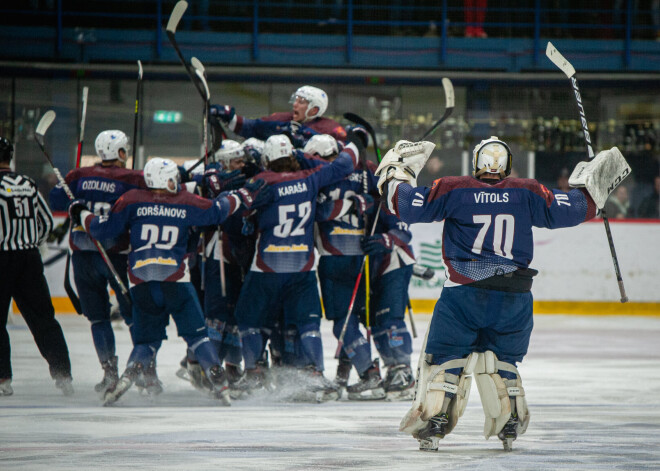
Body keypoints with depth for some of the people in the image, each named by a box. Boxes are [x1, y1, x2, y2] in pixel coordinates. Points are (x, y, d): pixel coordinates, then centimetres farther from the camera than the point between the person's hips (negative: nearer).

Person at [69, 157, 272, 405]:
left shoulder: (131, 201, 6)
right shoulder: (186, 203, 4)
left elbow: (102, 228, 9)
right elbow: (216, 211, 12)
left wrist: (81, 214, 27)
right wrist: (245, 196, 27)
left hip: (141, 282, 2)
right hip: (175, 280, -2)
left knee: (147, 338, 13)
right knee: (196, 334, 5)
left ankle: (127, 378, -9)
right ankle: (219, 382, -6)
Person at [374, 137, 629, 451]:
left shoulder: (453, 190, -1)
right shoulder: (527, 193, 2)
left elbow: (408, 206, -2)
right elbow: (566, 210, 6)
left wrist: (396, 176, 17)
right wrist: (591, 189, 24)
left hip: (464, 293, -2)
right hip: (514, 299, 2)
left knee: (445, 356, 7)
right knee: (503, 360, 19)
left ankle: (433, 422, -1)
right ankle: (510, 425, 16)